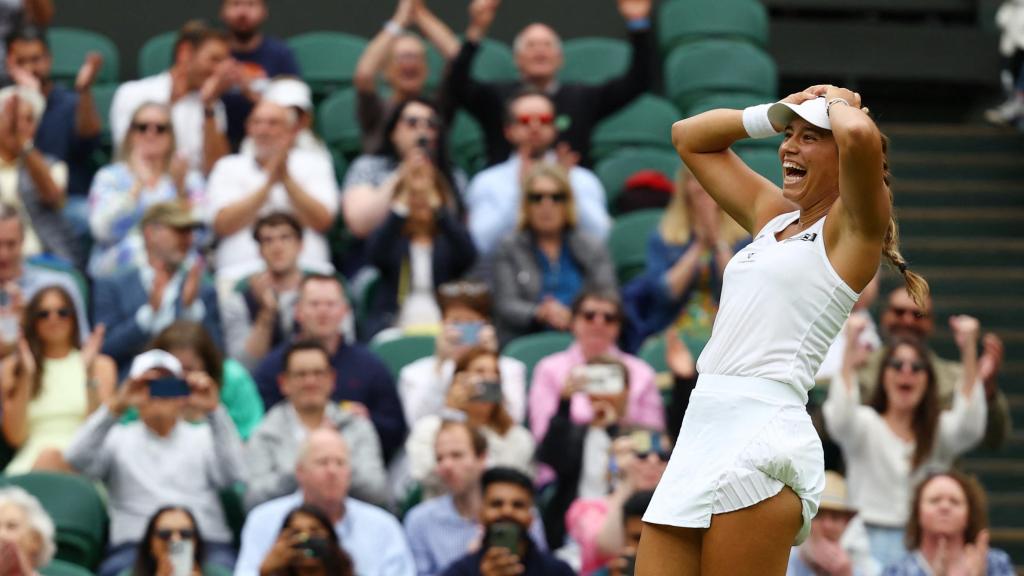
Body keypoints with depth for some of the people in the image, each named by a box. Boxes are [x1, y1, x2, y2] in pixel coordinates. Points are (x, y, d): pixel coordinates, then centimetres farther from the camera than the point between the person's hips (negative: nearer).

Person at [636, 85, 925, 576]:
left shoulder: (851, 226, 0)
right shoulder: (771, 216, 22)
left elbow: (859, 135, -21)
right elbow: (689, 138, 33)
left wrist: (838, 105, 1)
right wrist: (778, 113, 20)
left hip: (760, 438, -7)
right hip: (698, 431, 7)